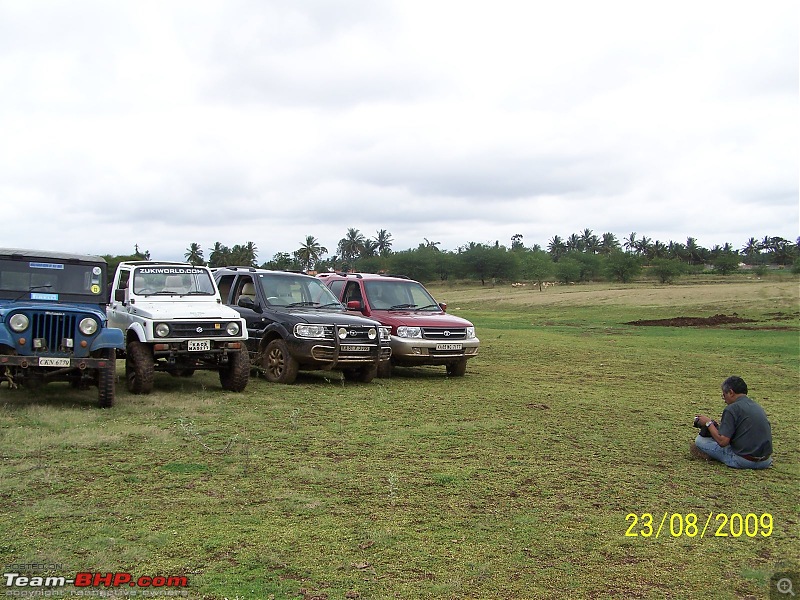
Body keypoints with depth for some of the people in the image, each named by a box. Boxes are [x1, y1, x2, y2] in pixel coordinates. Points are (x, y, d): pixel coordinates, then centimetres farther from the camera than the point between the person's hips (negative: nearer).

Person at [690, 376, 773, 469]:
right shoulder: (757, 405, 11)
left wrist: (708, 423, -3)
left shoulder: (732, 409, -13)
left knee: (700, 440, 2)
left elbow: (723, 441, -18)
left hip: (745, 461, -8)